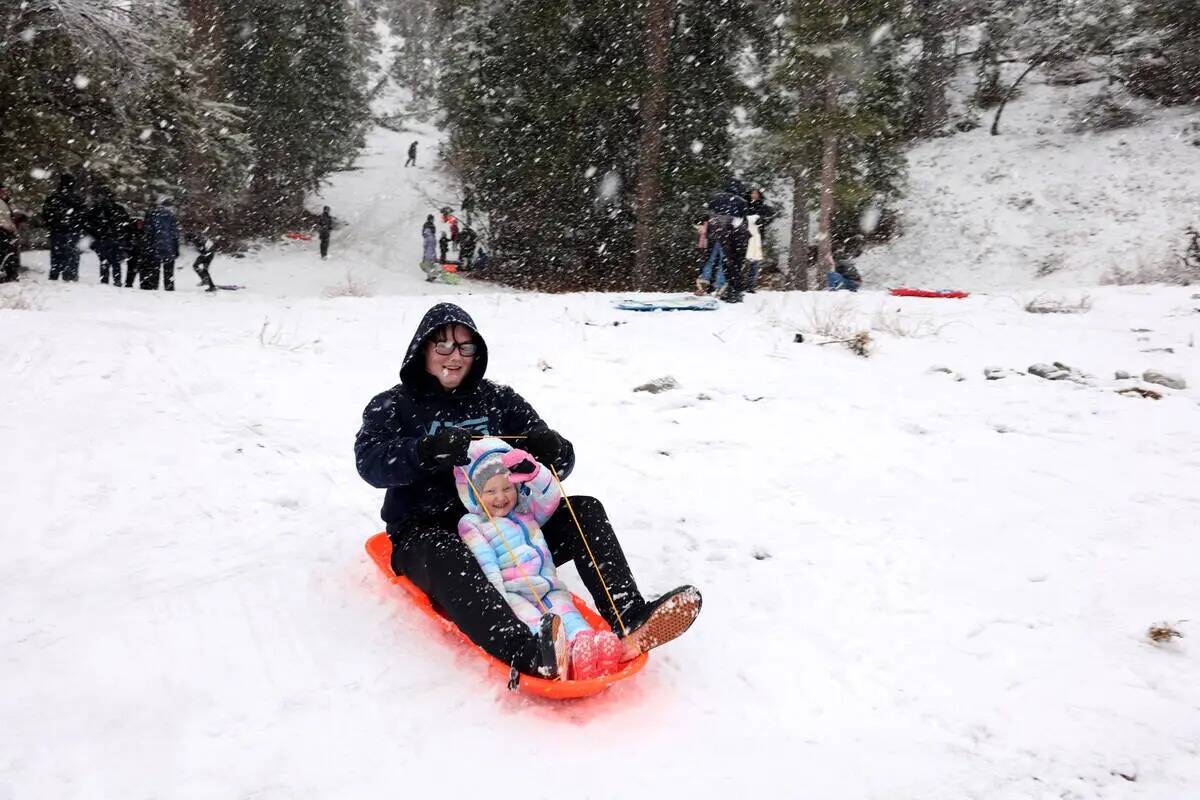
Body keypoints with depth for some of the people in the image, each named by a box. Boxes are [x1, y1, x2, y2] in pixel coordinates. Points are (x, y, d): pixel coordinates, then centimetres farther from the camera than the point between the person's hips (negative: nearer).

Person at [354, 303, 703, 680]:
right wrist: (426, 451, -34)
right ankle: (532, 655, -63)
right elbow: (370, 462, -15)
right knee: (447, 556, -39)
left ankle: (630, 621, -35)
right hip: (426, 533, -4)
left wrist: (552, 450, -20)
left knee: (585, 511, -15)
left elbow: (558, 464, 6)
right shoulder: (392, 406, 6)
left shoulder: (498, 399, 13)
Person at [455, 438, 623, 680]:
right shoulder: (471, 524, 9)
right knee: (527, 616, -32)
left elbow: (551, 497, 9)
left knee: (563, 608, -25)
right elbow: (485, 564, -4)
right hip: (509, 593, -4)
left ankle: (585, 641, -52)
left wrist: (533, 472, -9)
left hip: (547, 586, 5)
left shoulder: (526, 512, 26)